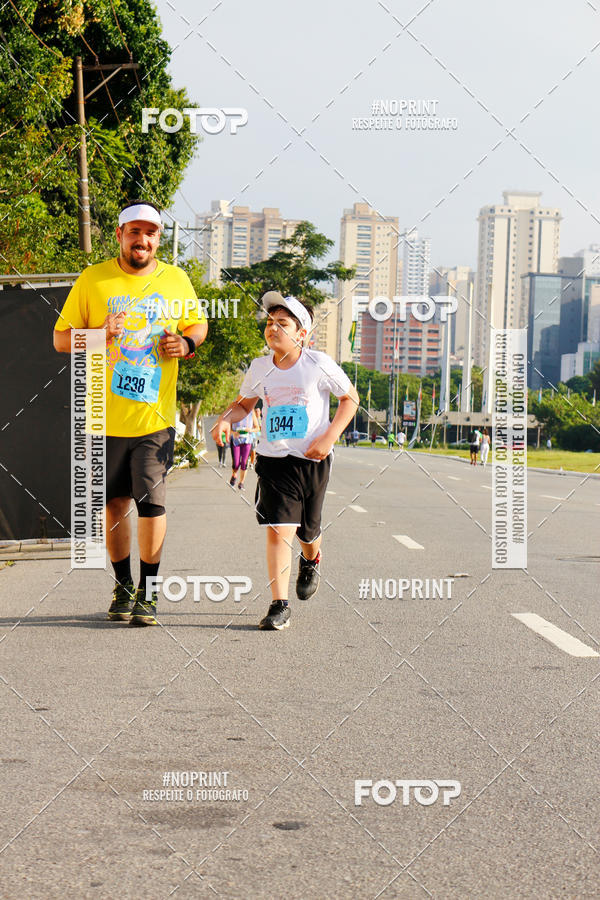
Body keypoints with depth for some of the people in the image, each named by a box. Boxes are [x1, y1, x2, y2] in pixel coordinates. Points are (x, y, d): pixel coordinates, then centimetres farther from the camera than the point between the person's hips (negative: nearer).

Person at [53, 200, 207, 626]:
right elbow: (61, 338, 2)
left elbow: (198, 323, 20)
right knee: (115, 503, 9)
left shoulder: (176, 281, 5)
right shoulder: (93, 280, 0)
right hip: (105, 415, 0)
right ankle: (123, 586, 27)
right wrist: (98, 335, -18)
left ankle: (147, 593, 7)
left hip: (155, 415, 0)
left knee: (152, 502, -6)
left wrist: (187, 342, -3)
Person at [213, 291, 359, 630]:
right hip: (273, 459, 1)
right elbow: (245, 403, 18)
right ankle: (280, 606, -8)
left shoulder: (319, 364, -9)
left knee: (308, 530, 13)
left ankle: (311, 561, 51)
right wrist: (226, 418, -4)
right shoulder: (260, 367, 1)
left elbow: (350, 398, 1)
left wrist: (329, 438, -10)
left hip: (313, 459, -1)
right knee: (279, 529, -13)